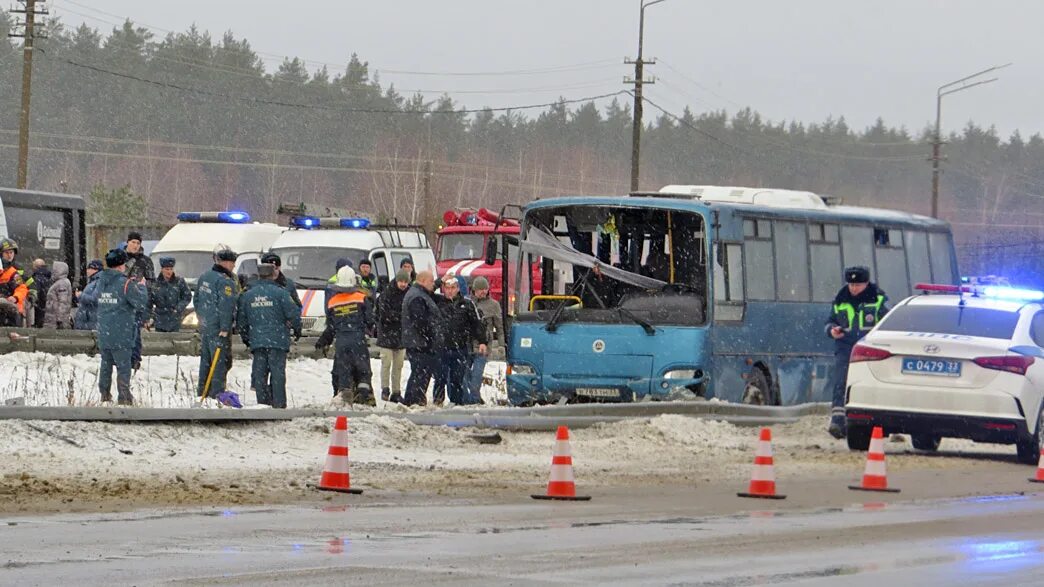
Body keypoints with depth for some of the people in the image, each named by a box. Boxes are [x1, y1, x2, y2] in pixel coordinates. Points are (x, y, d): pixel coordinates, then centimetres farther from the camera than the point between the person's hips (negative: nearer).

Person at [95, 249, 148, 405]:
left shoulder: (101, 281, 5)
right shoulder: (125, 283, -15)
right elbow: (141, 302, -14)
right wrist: (141, 286, 4)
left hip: (103, 333, 6)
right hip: (121, 335, -6)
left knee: (106, 364, 15)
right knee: (123, 367, 0)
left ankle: (104, 395, 19)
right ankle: (124, 398, -1)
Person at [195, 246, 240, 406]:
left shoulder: (204, 277, 11)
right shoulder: (225, 282, -16)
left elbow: (197, 300, 20)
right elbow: (226, 306, -21)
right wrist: (225, 328, -22)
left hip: (204, 325, 9)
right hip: (218, 326, -9)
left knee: (206, 357, 16)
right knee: (221, 359, -6)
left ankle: (203, 389, 21)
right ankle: (218, 391, -10)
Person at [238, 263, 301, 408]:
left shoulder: (247, 295, 7)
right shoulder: (280, 293, -6)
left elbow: (240, 319, 13)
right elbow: (293, 313, -6)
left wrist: (245, 336, 27)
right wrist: (297, 329, 11)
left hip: (257, 341, 3)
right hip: (278, 340, -3)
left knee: (259, 373, 7)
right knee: (278, 372, -1)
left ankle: (262, 404, 5)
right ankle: (278, 404, -4)